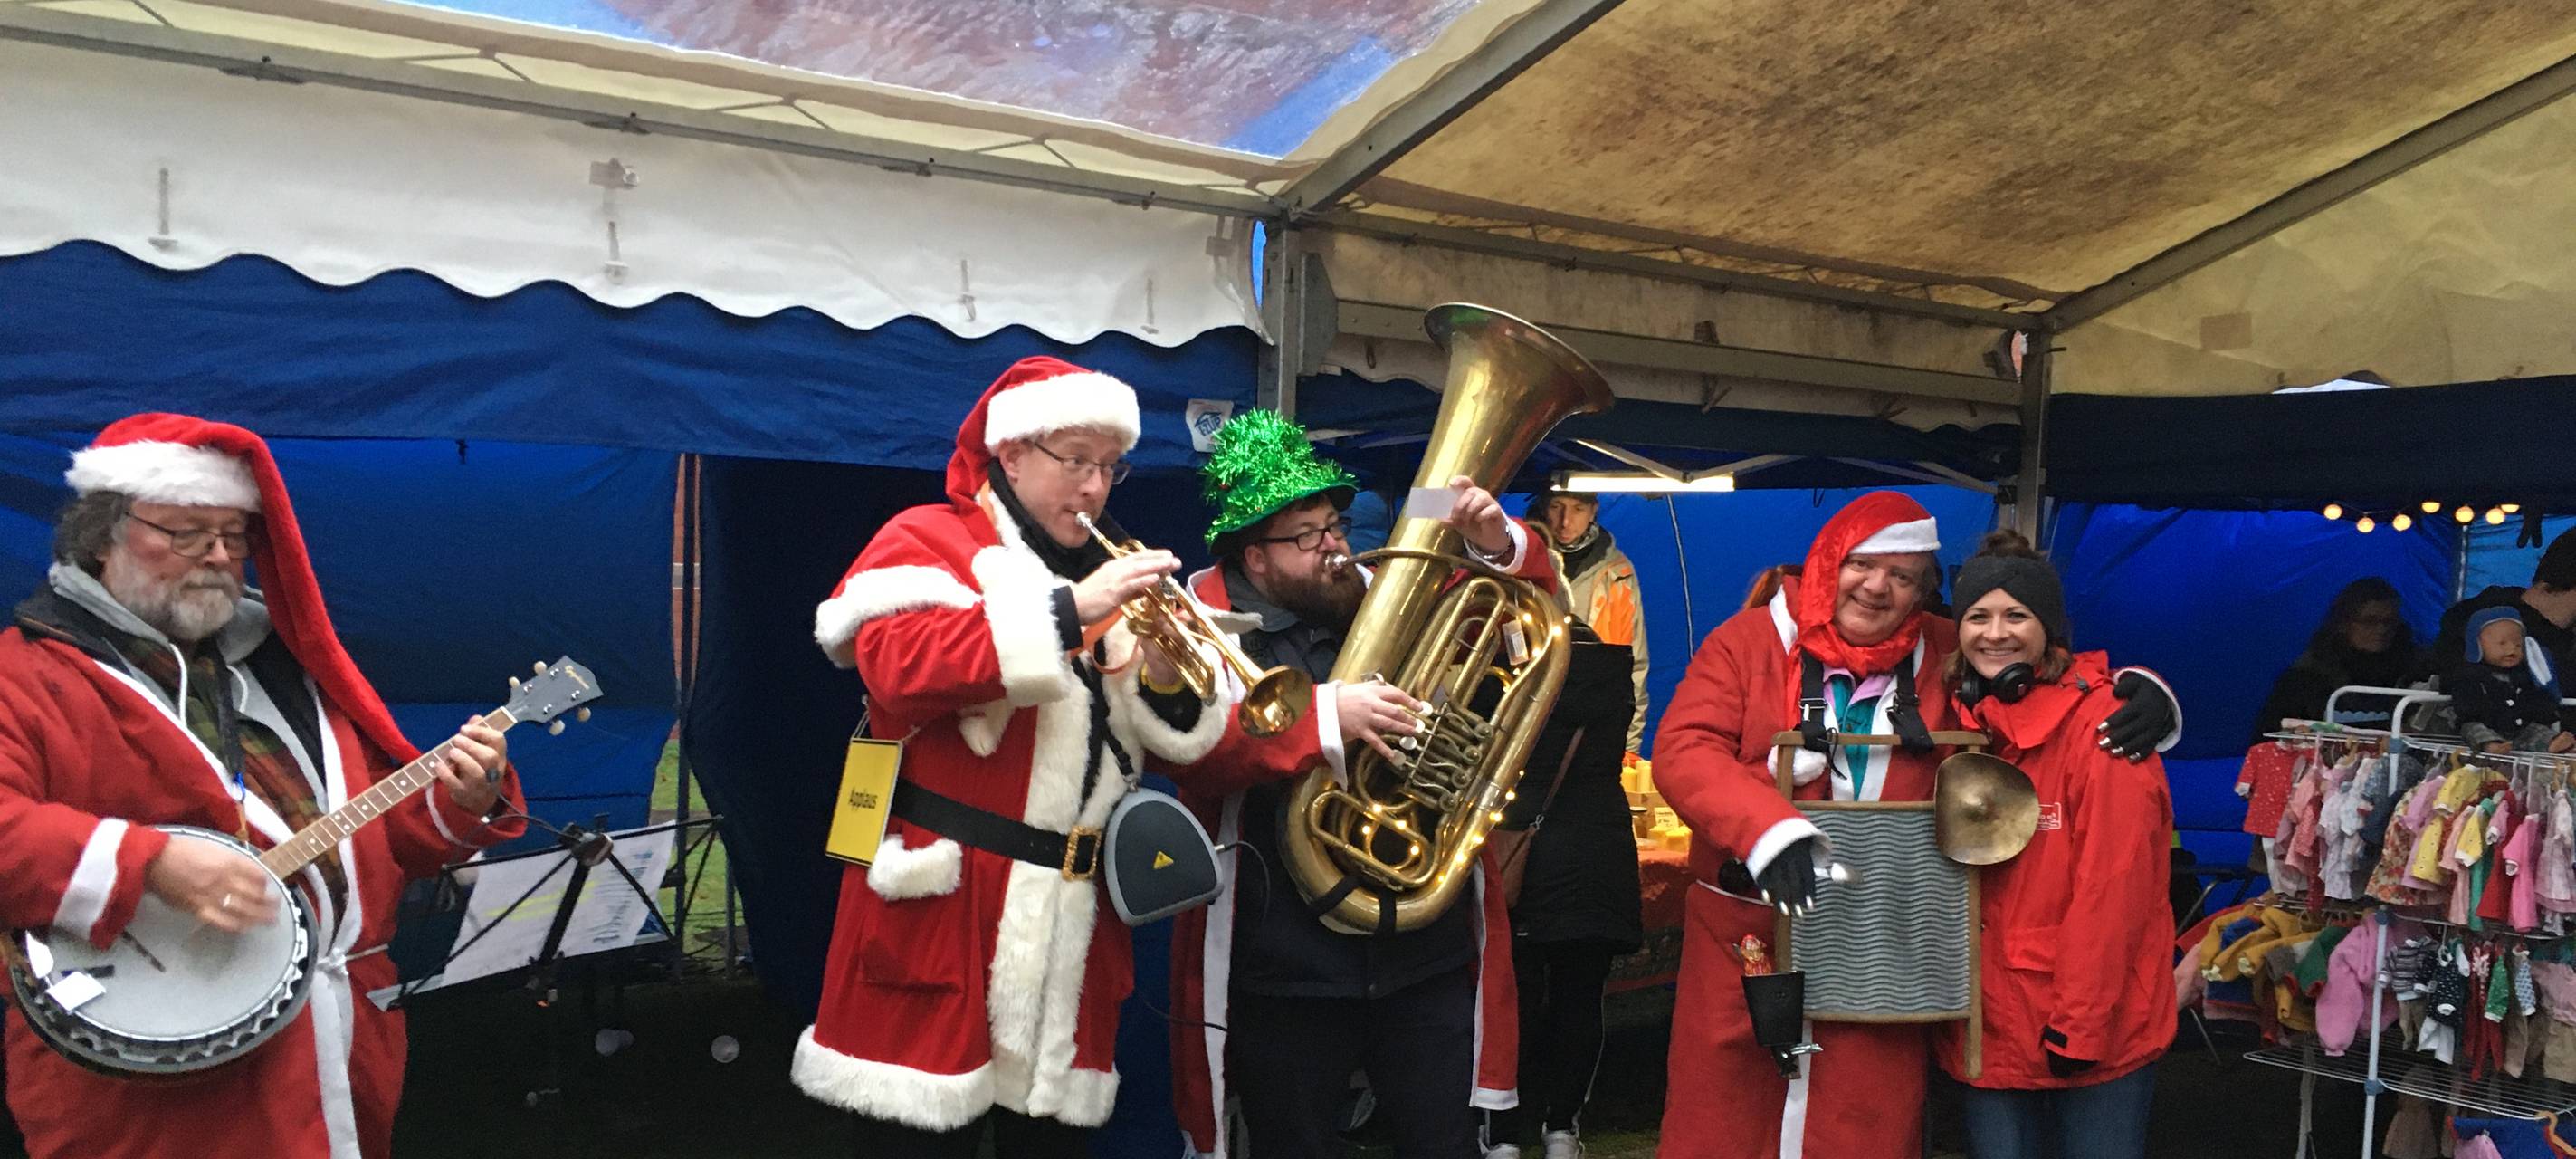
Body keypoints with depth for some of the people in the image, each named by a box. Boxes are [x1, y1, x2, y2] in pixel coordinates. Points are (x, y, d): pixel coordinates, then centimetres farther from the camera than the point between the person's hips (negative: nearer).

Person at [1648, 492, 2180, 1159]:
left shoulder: (1947, 659, 5)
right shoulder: (1749, 640, -3)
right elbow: (1683, 750, -13)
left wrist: (2141, 693, -6)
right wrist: (1770, 830, -29)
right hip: (1744, 940, -2)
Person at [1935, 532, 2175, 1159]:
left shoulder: (2101, 720, -12)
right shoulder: (1962, 719, 6)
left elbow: (2112, 884, -16)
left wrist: (2079, 1025, -17)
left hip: (2097, 1032, -5)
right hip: (1988, 1026, 5)